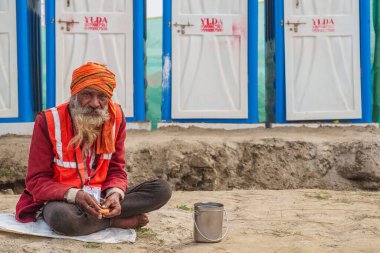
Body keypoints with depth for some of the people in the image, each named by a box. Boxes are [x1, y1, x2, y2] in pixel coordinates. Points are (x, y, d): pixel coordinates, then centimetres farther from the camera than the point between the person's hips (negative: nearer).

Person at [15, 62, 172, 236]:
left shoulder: (115, 117, -2)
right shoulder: (49, 121, -13)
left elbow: (116, 169, 3)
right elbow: (37, 180, -11)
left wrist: (115, 194, -21)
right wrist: (75, 195, -29)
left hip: (101, 197, 3)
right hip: (61, 200, -3)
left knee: (162, 189, -14)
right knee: (61, 216, -40)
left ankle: (97, 215, -19)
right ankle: (117, 221, -14)